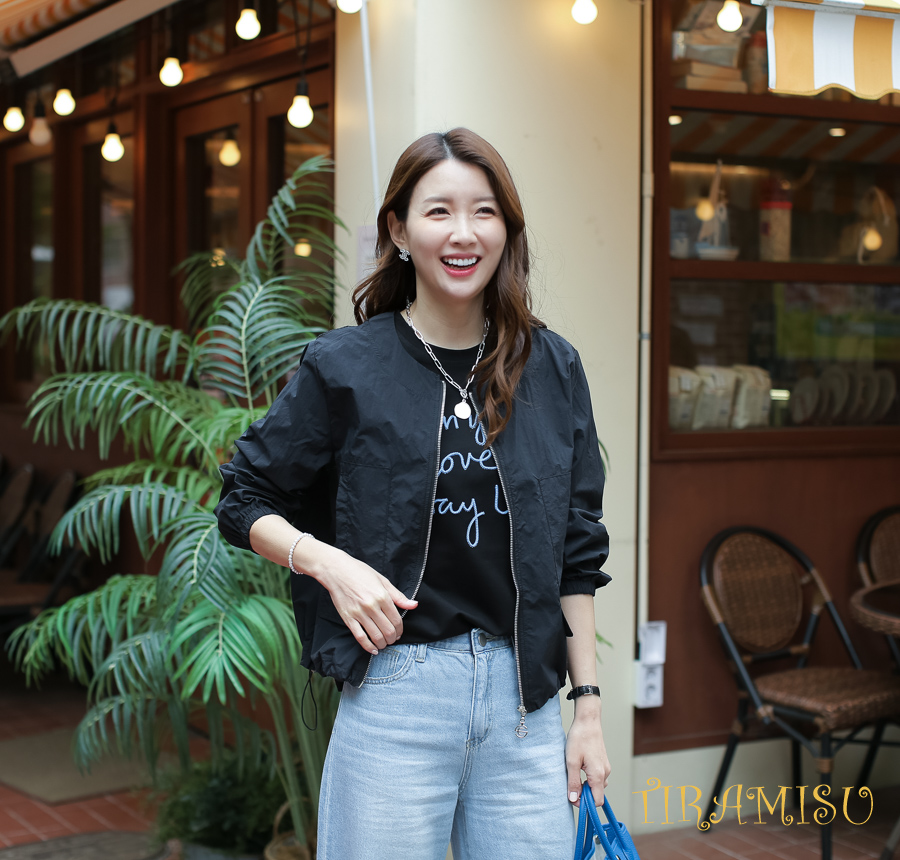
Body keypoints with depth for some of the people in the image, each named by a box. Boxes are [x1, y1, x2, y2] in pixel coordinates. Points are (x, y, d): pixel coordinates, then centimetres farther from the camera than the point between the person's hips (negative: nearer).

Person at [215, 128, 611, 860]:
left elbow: (577, 552, 10)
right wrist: (330, 564, -12)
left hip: (525, 699, 3)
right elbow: (244, 502, 6)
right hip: (396, 692, -2)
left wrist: (589, 705, 7)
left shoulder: (552, 368, 6)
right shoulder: (347, 366, -2)